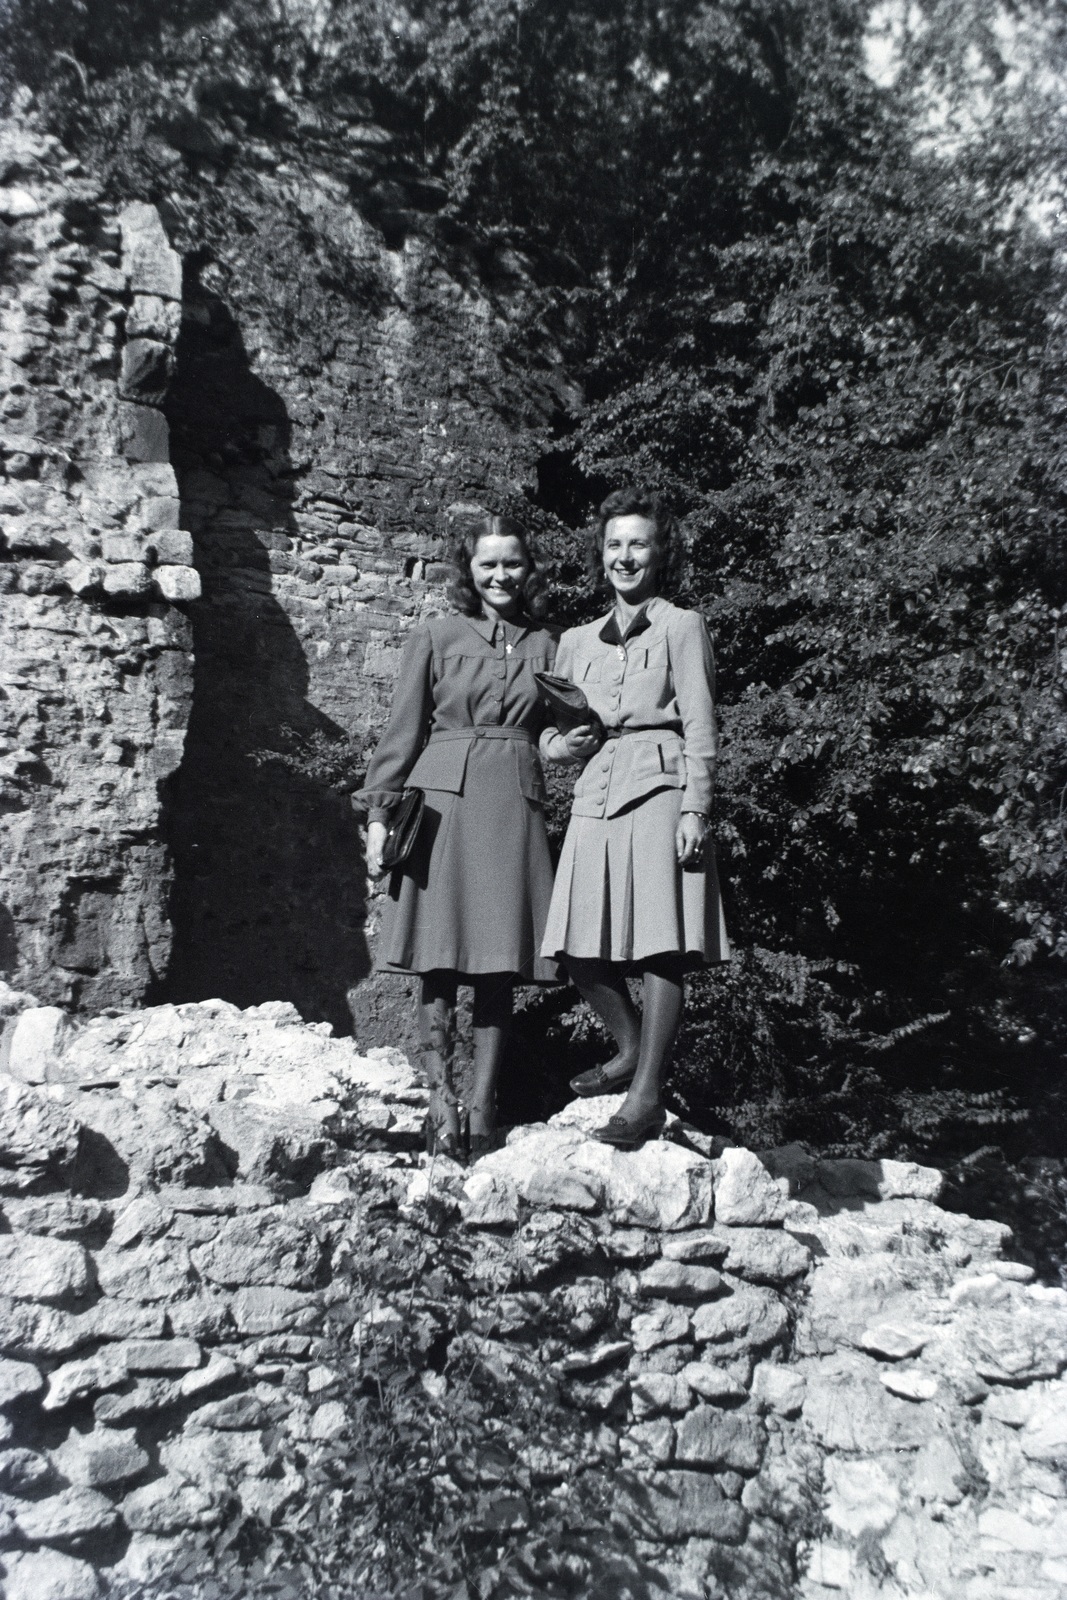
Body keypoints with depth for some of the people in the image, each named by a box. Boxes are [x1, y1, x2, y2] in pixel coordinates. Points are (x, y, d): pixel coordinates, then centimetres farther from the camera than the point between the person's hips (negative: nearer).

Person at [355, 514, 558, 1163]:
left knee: (500, 961, 0)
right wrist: (379, 814, -1)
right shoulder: (437, 636, 8)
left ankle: (483, 1104, 6)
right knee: (439, 959, -5)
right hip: (443, 799, -2)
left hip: (514, 806, 2)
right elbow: (403, 732, 5)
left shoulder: (544, 646, 15)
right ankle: (440, 1099, -1)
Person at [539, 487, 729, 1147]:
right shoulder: (577, 642, 19)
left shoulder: (681, 627, 5)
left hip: (659, 791, -5)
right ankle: (632, 1051, 26)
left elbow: (701, 731, -1)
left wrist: (695, 811, -10)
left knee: (660, 944, -8)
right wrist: (558, 745, 2)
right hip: (596, 796, 5)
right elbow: (547, 727, 25)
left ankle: (647, 1094, -2)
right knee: (581, 947, 2)